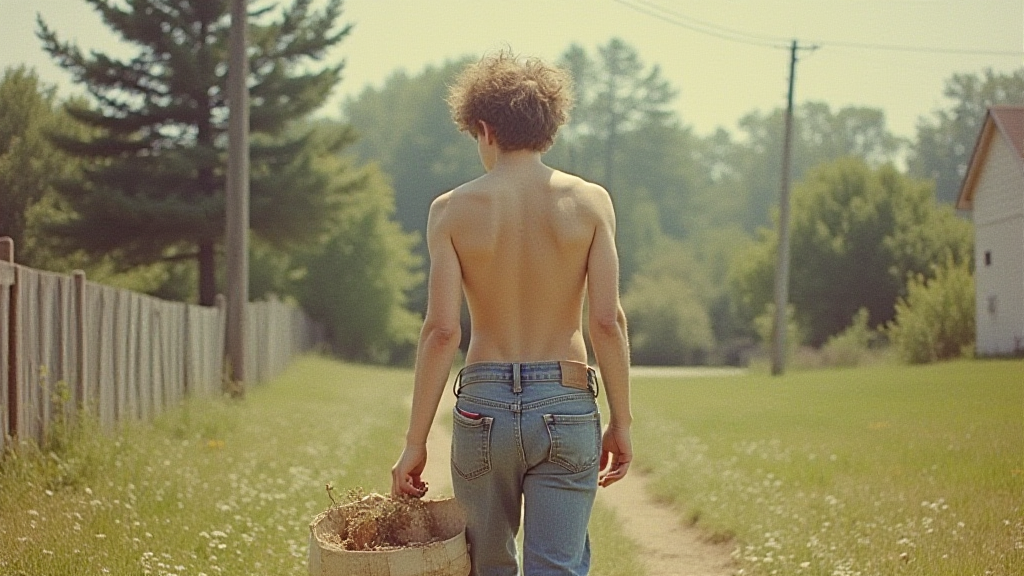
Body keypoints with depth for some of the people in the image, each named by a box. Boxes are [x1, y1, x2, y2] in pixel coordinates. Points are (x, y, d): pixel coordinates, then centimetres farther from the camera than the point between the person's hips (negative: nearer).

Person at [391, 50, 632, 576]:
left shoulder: (452, 210, -2)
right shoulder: (589, 202, -1)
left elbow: (441, 331, -8)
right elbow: (607, 321, -6)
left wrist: (415, 443, -3)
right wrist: (621, 421, 3)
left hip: (483, 406, 1)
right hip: (566, 407, -1)